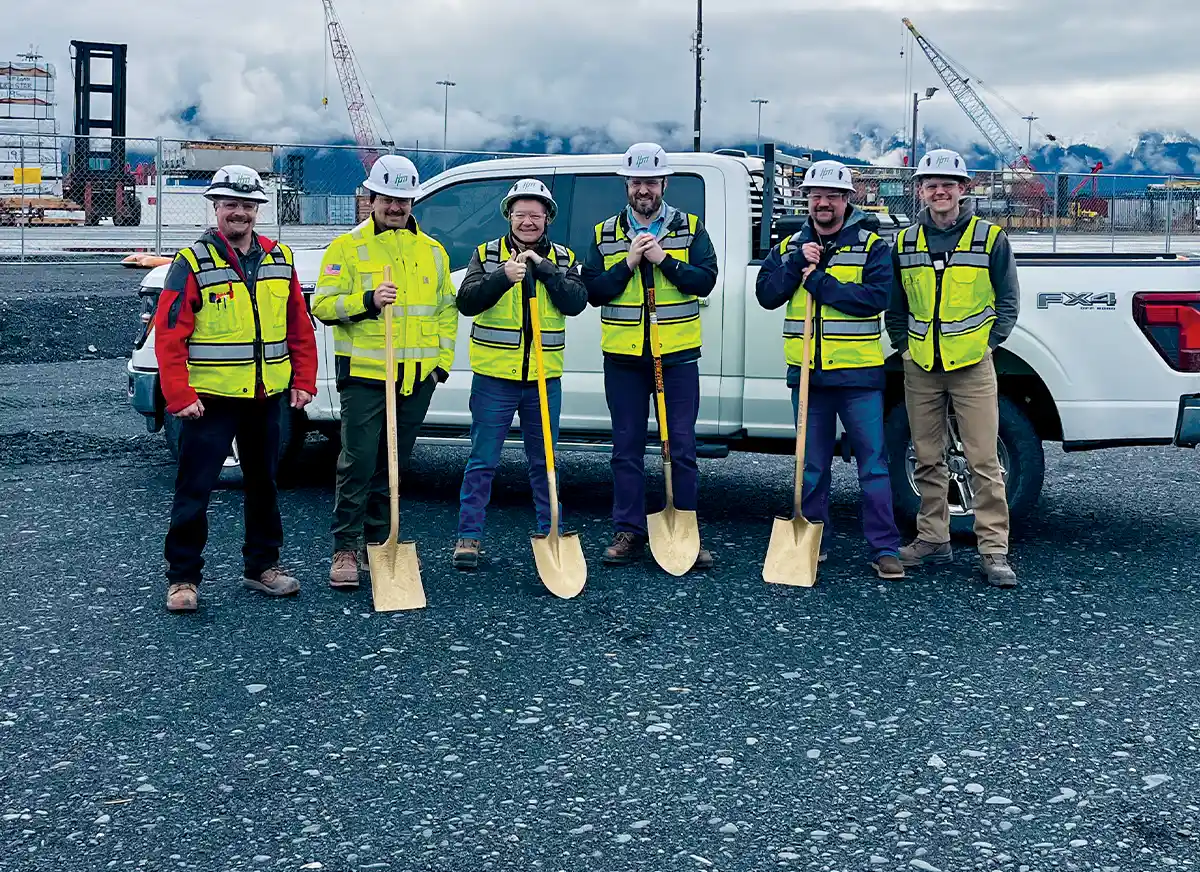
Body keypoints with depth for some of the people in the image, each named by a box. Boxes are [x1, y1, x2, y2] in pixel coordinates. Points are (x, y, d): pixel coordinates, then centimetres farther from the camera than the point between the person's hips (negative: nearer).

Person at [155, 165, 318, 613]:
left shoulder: (280, 259, 7)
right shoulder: (193, 262, -8)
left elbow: (299, 327, 11)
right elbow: (168, 334, -11)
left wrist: (303, 382, 5)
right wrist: (179, 398, -16)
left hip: (267, 396, 5)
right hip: (210, 398, -5)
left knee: (263, 483, 15)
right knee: (194, 489, -2)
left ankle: (261, 565, 29)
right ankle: (183, 577, 8)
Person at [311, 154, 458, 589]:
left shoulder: (432, 251, 13)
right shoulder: (347, 247, 1)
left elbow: (447, 309, 19)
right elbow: (323, 305, -5)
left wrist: (443, 359, 9)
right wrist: (367, 300, -21)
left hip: (417, 377, 4)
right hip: (364, 374, -4)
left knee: (393, 466, 10)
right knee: (358, 463, -7)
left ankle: (377, 543, 21)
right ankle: (346, 549, 0)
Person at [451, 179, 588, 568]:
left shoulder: (562, 259, 7)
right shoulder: (486, 255, 2)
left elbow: (575, 302, -8)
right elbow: (466, 302, -10)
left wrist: (543, 267, -17)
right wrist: (503, 277, -24)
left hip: (544, 378, 2)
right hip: (494, 376, -2)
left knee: (544, 462, 12)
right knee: (483, 460, 2)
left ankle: (551, 532, 23)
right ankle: (469, 535, 10)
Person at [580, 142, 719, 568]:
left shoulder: (691, 229, 4)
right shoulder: (604, 235, 7)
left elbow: (706, 279, -8)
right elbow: (593, 292, -1)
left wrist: (663, 259, -18)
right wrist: (628, 262, -13)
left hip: (677, 356, -1)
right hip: (623, 357, 1)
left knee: (682, 448, 2)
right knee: (627, 450, 6)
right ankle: (629, 533, 14)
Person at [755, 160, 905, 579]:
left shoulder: (871, 246, -1)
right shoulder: (788, 247, 12)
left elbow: (876, 297, -16)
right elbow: (766, 294, 1)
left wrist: (819, 282, -17)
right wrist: (797, 263, -12)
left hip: (859, 373, -4)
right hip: (806, 372, 4)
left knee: (873, 462, -2)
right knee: (812, 465, 12)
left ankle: (885, 549, 1)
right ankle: (812, 542, 22)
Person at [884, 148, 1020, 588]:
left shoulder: (990, 238, 0)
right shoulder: (904, 242, 7)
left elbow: (1008, 301, 5)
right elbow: (894, 305, 16)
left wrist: (988, 344, -3)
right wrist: (903, 345, 5)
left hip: (972, 366, -3)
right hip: (920, 368, 3)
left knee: (984, 461, -6)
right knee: (928, 461, 10)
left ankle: (993, 550, -2)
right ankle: (933, 539, 21)